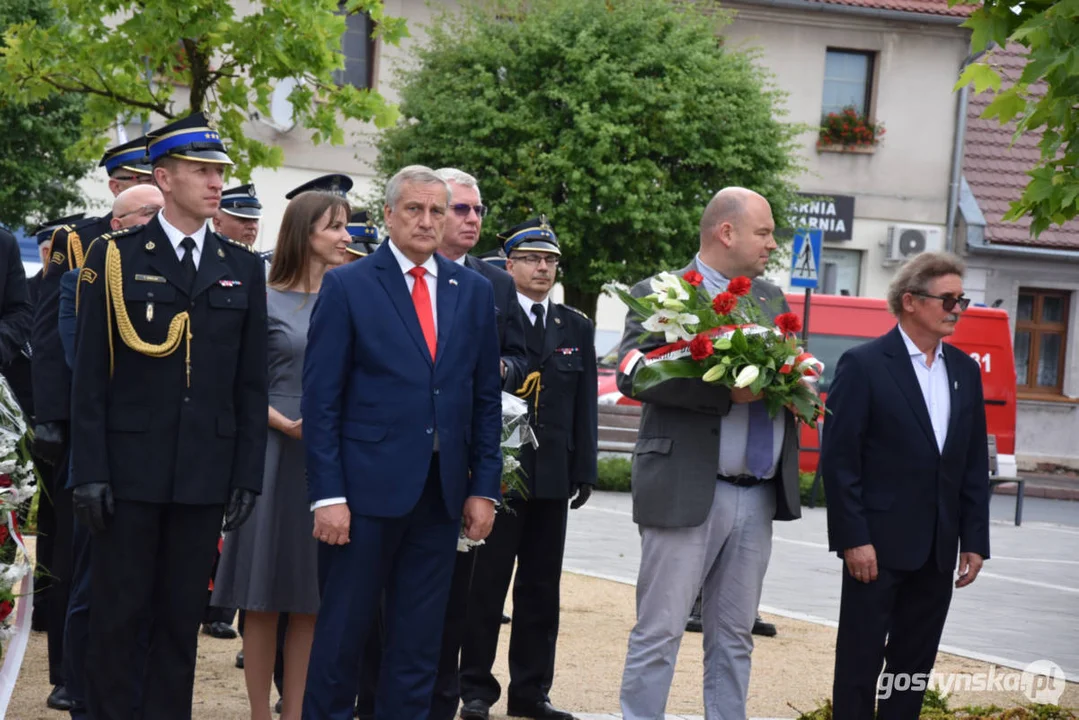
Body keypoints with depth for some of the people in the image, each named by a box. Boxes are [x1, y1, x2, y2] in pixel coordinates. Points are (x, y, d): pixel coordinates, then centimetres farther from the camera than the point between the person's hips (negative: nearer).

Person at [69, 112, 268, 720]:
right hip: (130, 470, -2)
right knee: (117, 615, 3)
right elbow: (90, 374, -2)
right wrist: (89, 470, -9)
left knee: (183, 618, 8)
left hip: (206, 475, 3)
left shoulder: (244, 269, 9)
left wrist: (249, 474, 3)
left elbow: (252, 384, 9)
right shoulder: (115, 258, 1)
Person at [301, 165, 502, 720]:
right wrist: (327, 495, -12)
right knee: (342, 633, 3)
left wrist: (484, 487, 5)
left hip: (442, 493, 4)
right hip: (367, 487, -4)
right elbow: (321, 400, -5)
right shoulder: (347, 286, -2)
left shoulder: (473, 292, 11)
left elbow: (486, 398, 12)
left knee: (419, 643, 9)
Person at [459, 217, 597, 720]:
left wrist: (584, 470, 5)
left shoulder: (577, 327, 13)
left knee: (541, 588, 9)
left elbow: (585, 405, 12)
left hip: (553, 476, 5)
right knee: (486, 584, 2)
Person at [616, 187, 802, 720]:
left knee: (734, 636, 12)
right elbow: (633, 373, -19)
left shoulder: (771, 298, 16)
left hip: (758, 494, 6)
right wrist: (724, 391, -25)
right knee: (659, 633, -2)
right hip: (687, 492, -6)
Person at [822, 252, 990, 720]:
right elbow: (838, 459, -10)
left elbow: (975, 464, 12)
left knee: (915, 662, 11)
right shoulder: (864, 365, -7)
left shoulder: (965, 371, 11)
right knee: (861, 660, 1)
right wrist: (853, 539, -15)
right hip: (879, 544, -6)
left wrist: (974, 540, 7)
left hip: (937, 550, 6)